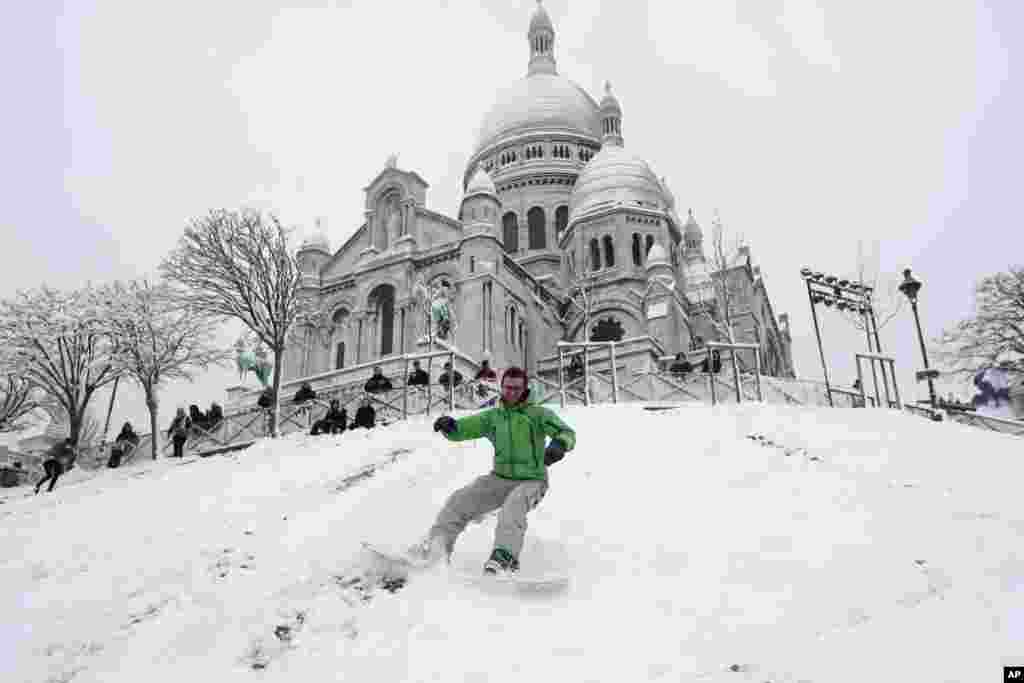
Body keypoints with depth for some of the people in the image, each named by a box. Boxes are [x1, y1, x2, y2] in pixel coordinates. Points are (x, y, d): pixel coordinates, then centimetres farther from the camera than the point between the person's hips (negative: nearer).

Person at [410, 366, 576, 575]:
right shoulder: (493, 416, 8)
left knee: (514, 505, -35)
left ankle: (504, 556, -46)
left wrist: (559, 445, -36)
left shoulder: (538, 414, -3)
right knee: (461, 499, -13)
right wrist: (449, 425, -19)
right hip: (499, 478, 4)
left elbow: (567, 433, -12)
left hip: (531, 481, -4)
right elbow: (461, 430, 6)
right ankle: (435, 546, -13)